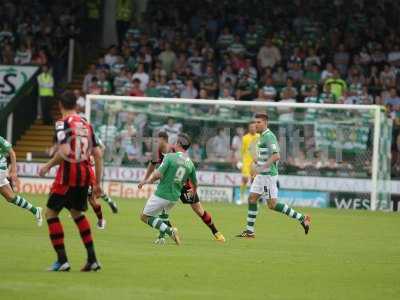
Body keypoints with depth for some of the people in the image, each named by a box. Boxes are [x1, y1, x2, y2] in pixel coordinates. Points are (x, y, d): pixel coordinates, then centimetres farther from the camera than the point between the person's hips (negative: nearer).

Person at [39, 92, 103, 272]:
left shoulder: (63, 123, -8)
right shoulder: (86, 124, 11)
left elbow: (64, 152, -21)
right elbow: (97, 154, 10)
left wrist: (48, 166, -5)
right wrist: (97, 183, 16)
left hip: (68, 173, -6)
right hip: (86, 173, 6)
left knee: (51, 212, 6)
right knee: (77, 213, 22)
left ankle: (62, 260, -1)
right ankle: (92, 259, 16)